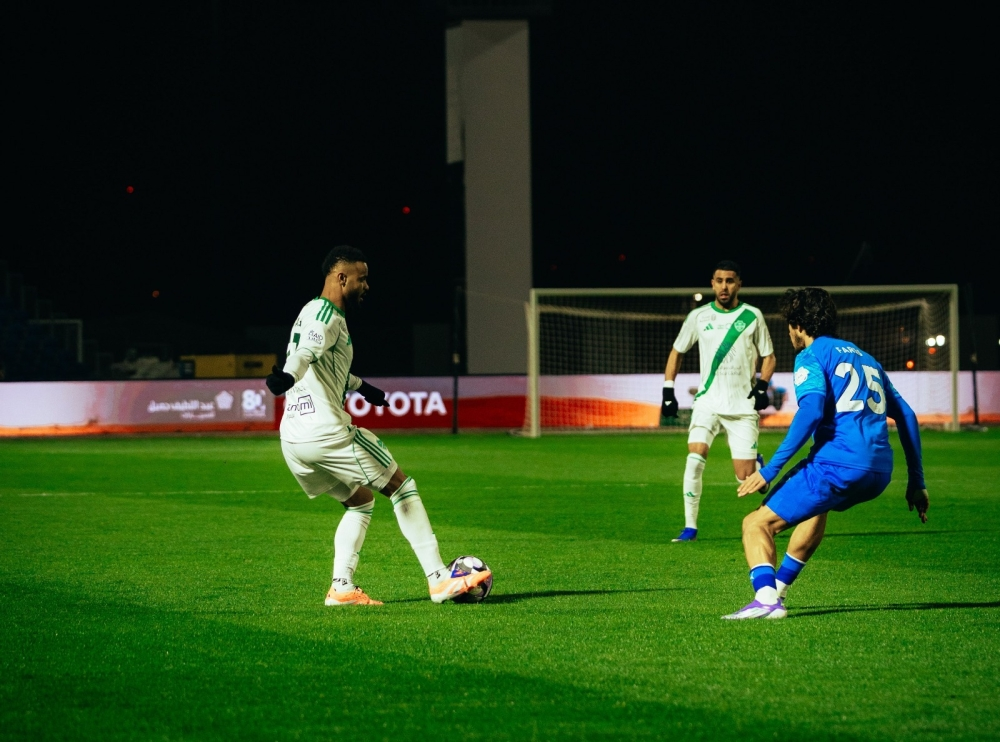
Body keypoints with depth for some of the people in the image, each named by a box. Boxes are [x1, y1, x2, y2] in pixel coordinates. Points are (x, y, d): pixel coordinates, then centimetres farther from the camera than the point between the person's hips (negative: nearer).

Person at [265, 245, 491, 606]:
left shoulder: (311, 312, 22)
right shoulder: (327, 315, -9)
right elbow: (306, 352, -31)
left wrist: (359, 386, 54)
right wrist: (287, 377, -51)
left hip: (293, 440, 9)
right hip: (327, 431, -9)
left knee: (360, 502, 23)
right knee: (402, 487, 2)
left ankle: (341, 586, 8)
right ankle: (440, 579, 0)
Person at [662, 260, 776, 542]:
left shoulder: (752, 316, -1)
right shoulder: (699, 316, 2)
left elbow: (768, 356, 7)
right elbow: (677, 352, 14)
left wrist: (762, 386, -10)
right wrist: (668, 392, 6)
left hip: (742, 406, -1)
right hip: (707, 402, 1)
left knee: (744, 478, -3)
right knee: (694, 459, -20)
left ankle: (757, 463, 35)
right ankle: (690, 526, -12)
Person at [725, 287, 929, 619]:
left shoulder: (811, 356, 4)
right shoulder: (865, 358, 27)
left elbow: (811, 409, -14)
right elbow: (906, 415, 25)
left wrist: (770, 470, -17)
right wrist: (916, 483, 27)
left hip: (838, 464, -8)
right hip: (880, 472, 8)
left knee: (756, 524, -2)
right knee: (817, 503, 39)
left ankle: (766, 598, -27)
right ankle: (777, 588, 40)